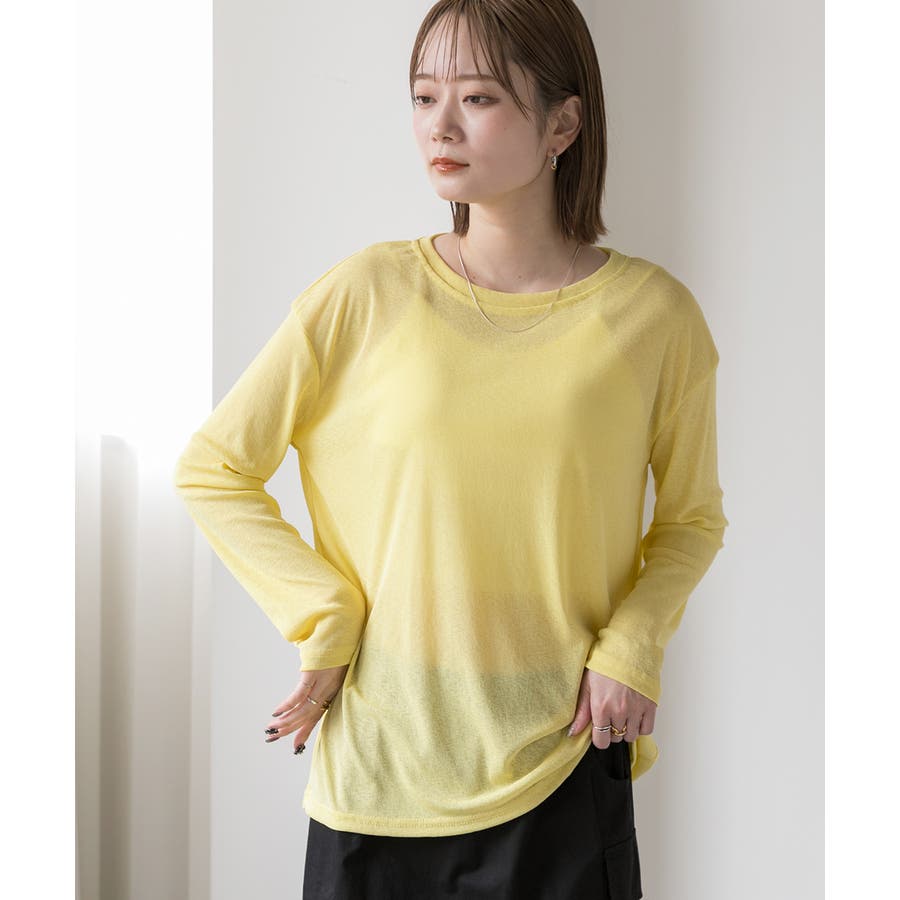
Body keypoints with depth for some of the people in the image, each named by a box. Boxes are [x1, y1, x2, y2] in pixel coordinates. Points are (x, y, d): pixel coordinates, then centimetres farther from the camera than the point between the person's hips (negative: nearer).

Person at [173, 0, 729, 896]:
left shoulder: (651, 313, -5)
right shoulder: (364, 296, -6)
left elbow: (691, 516, 8)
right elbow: (211, 469, 2)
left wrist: (632, 648, -7)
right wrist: (322, 622, -5)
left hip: (564, 761, 0)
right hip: (380, 765, 0)